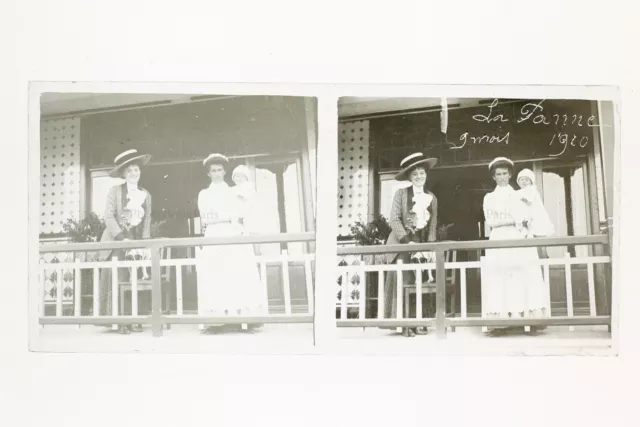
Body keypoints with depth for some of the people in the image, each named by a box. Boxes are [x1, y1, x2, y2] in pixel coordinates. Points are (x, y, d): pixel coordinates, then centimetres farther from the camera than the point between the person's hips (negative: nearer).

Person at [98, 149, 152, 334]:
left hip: (135, 242, 3)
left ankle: (133, 320, 2)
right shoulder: (115, 191, 1)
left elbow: (147, 221, 10)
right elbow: (109, 217, -7)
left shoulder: (146, 195, 13)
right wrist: (122, 238, -15)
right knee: (118, 281, -8)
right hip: (116, 242, -3)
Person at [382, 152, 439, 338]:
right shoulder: (401, 193, 0)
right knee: (404, 283, -8)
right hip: (402, 243, -4)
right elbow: (394, 220, -8)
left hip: (421, 244, 4)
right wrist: (408, 241, -16)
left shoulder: (432, 198, 12)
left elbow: (433, 226, 10)